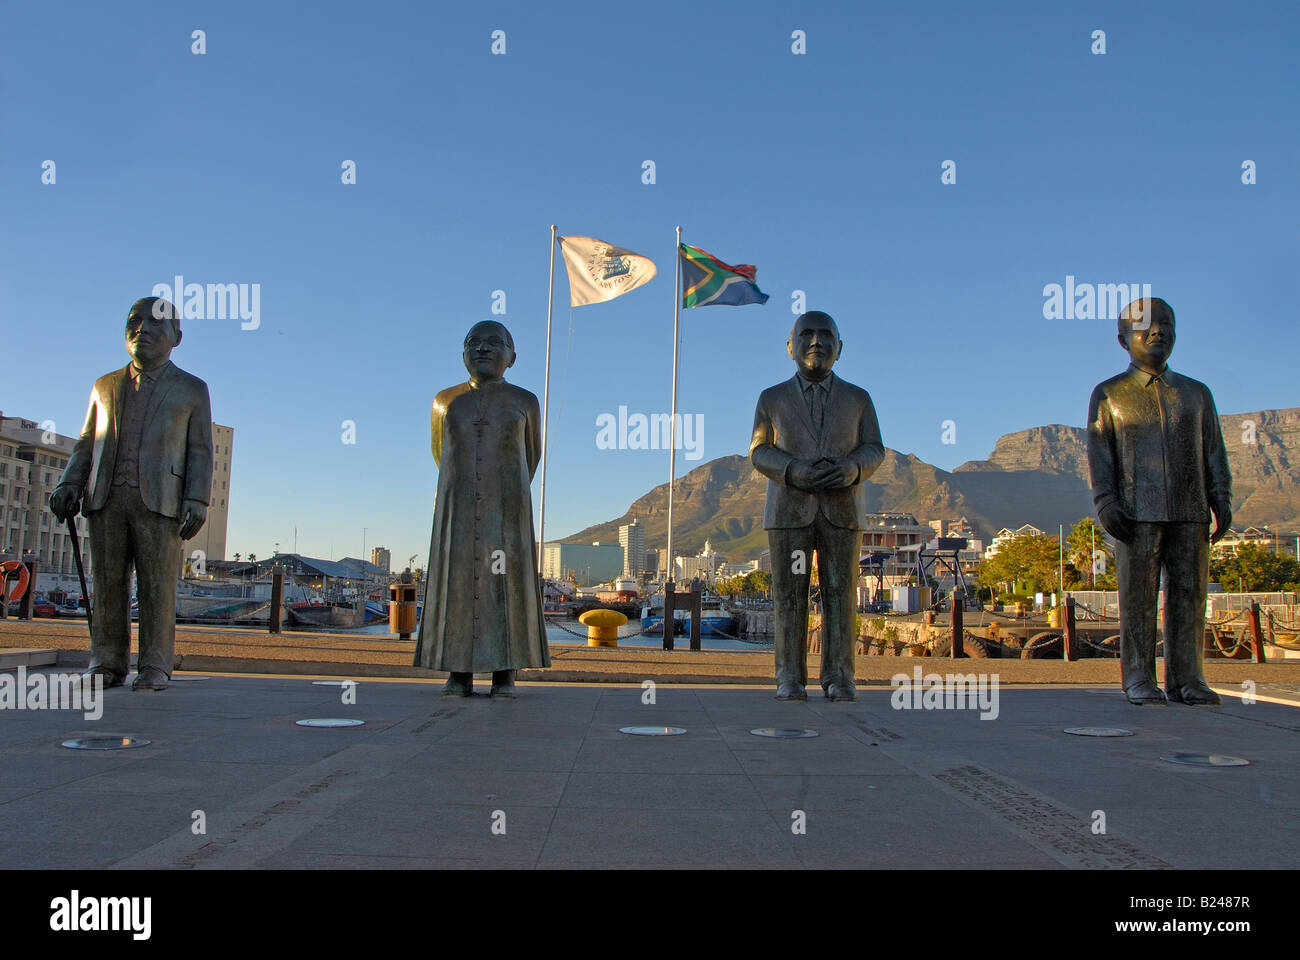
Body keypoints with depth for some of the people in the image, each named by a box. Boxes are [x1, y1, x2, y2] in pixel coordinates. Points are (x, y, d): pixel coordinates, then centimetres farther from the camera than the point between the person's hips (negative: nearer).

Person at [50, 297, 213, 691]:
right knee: (108, 581, 0)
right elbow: (87, 444, 19)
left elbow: (200, 451, 4)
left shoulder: (192, 389, 11)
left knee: (157, 583, -7)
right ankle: (107, 665, 5)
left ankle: (154, 667, -3)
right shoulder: (105, 386, 20)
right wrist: (69, 484, 3)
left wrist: (197, 500, -8)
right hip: (106, 497, 3)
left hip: (159, 499, -3)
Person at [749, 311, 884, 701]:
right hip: (789, 508, 0)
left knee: (840, 591, -2)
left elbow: (873, 450, 5)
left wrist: (851, 469, -17)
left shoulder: (857, 398, 10)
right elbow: (759, 452, 3)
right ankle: (790, 679, 2)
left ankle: (838, 678, 3)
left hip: (842, 508, 1)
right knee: (789, 593, -2)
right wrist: (795, 471, -16)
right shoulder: (772, 399, 8)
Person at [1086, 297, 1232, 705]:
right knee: (1138, 595, -3)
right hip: (1137, 513, -3)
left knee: (1189, 594, 1)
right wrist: (1105, 504, -9)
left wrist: (1221, 501, 4)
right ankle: (1139, 680, 2)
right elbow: (1099, 452, 2)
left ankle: (1186, 679, 7)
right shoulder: (1108, 394, 9)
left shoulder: (1197, 393, 17)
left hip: (1190, 511, 3)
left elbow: (1213, 452, 15)